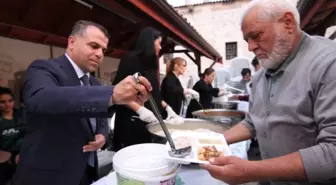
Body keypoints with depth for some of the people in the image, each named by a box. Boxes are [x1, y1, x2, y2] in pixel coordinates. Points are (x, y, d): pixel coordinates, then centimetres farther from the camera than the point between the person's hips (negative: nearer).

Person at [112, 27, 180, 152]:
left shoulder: (150, 63, 13)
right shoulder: (130, 60, -9)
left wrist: (166, 107, 10)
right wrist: (140, 109, -25)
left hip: (150, 121, 8)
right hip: (132, 121, -8)